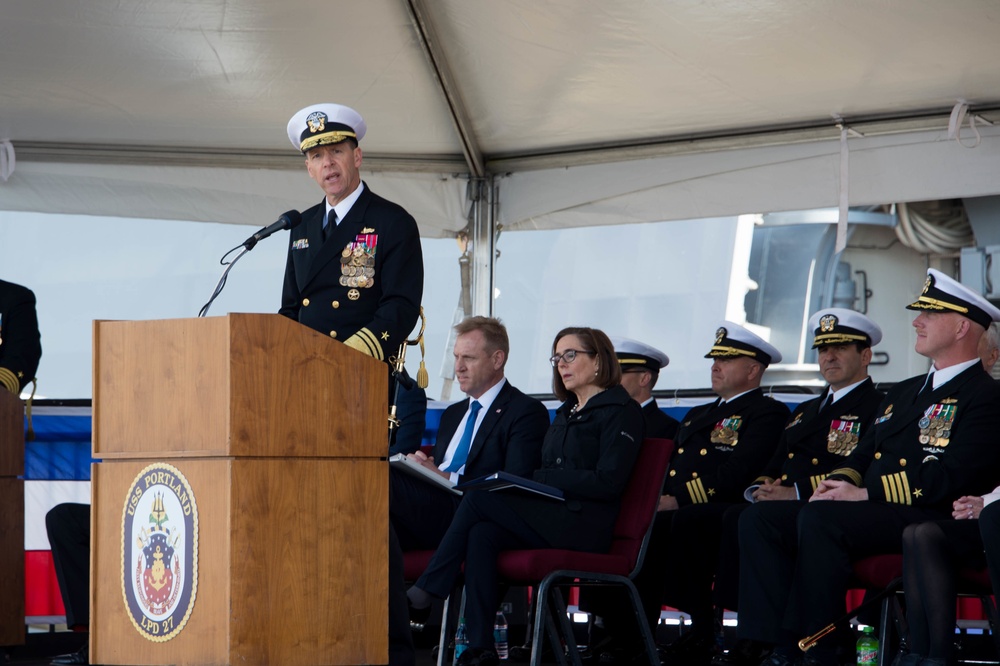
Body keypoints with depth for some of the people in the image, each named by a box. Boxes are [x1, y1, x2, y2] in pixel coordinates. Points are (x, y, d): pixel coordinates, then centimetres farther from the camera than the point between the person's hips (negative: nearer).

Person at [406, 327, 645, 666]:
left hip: (582, 525, -7)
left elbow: (608, 482, -12)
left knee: (478, 498, -19)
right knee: (482, 534, -22)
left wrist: (538, 478, -11)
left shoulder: (622, 411, -1)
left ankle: (428, 589, -12)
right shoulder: (566, 412, 26)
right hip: (549, 516, 7)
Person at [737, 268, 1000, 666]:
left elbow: (953, 479, -16)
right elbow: (864, 454, 27)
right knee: (760, 518, -10)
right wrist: (839, 483, 2)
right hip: (870, 513, 9)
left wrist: (866, 493, -15)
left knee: (819, 519, -34)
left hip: (929, 523, -9)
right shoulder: (904, 392, 26)